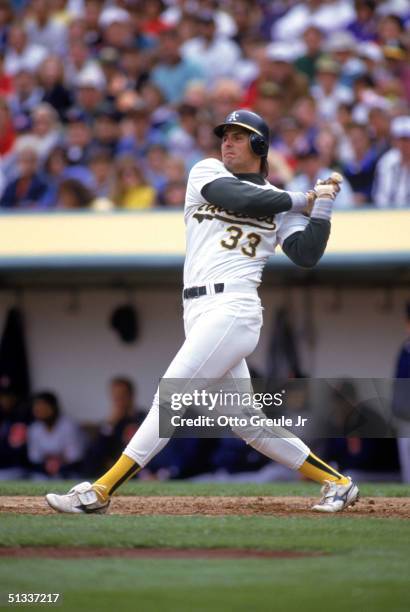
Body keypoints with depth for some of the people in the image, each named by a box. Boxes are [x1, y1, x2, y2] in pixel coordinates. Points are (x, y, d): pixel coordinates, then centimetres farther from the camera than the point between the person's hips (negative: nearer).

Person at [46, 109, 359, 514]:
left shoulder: (278, 202, 10)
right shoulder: (206, 173, 16)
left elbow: (307, 255, -1)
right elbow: (236, 198, -4)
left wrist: (321, 209, -9)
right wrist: (297, 200, 1)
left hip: (232, 309, -5)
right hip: (199, 312, 5)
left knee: (170, 398, -13)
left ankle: (99, 492, -15)